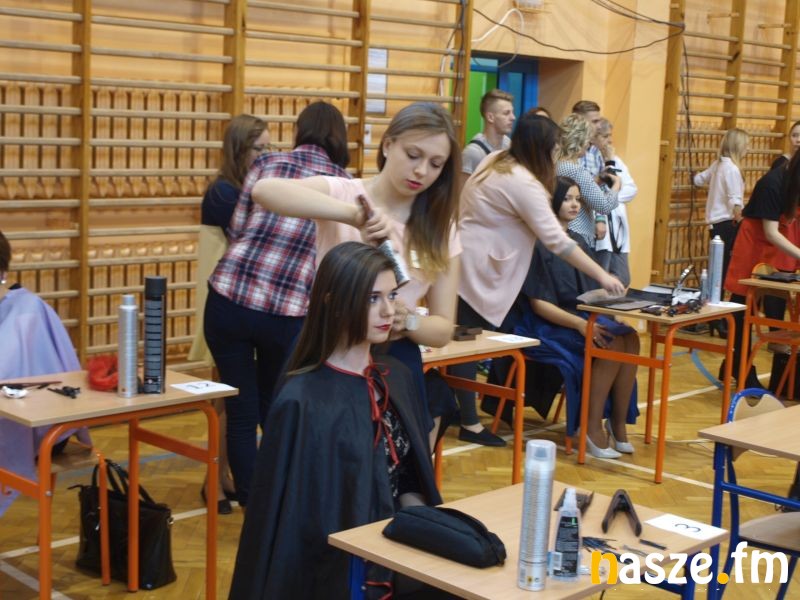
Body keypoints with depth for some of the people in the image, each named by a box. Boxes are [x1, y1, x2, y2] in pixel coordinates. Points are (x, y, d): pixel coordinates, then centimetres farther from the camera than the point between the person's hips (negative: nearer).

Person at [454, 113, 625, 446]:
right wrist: (602, 276, -19)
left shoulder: (497, 160, 7)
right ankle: (469, 424, 1)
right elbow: (557, 240, -22)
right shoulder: (524, 184, -21)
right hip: (471, 269, -9)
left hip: (472, 263, 9)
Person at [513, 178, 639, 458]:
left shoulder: (578, 242, 15)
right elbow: (538, 303, -13)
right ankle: (592, 427, -21)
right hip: (549, 324, -6)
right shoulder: (538, 244, -7)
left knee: (630, 338, -23)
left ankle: (618, 422, -15)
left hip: (582, 317, 7)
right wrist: (580, 325, -25)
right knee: (611, 343, -30)